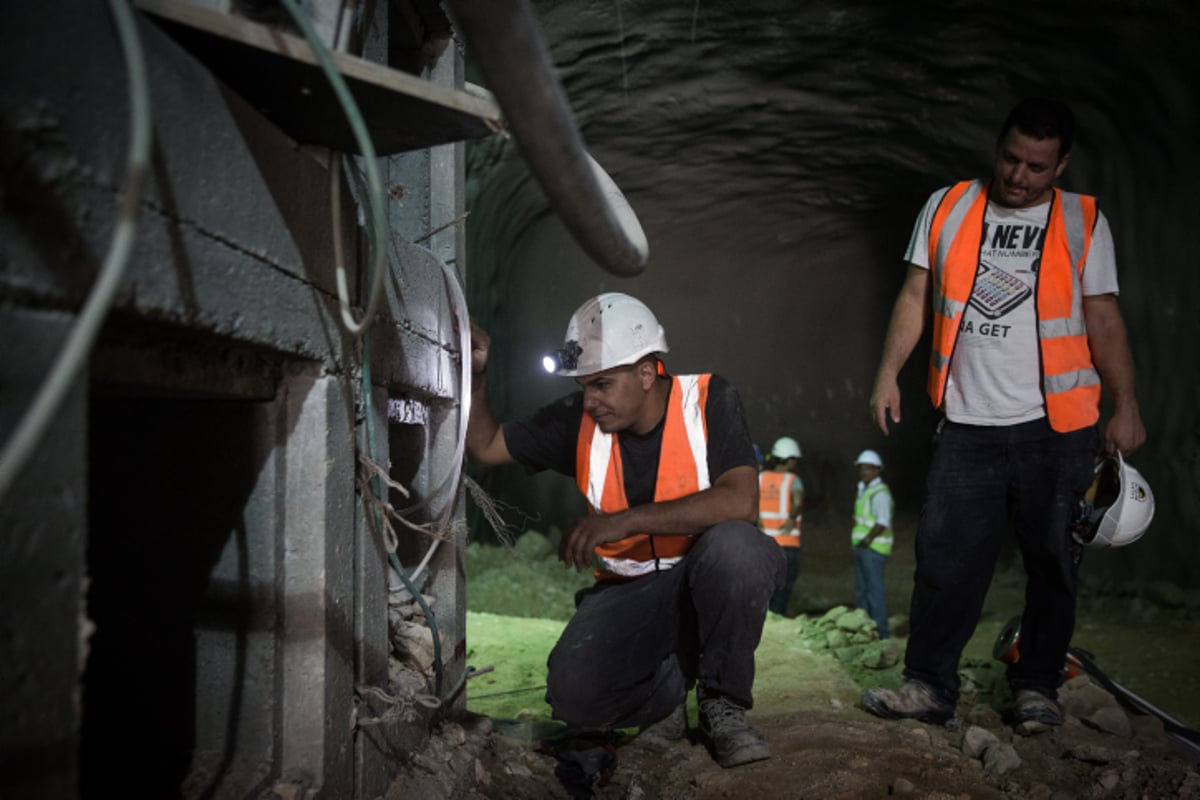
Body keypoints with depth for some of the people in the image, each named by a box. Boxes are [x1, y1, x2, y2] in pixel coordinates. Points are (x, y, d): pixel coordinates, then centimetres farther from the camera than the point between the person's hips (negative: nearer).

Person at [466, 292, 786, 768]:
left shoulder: (709, 401, -13)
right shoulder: (578, 421, -3)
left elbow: (740, 502, -28)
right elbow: (486, 447, 9)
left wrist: (625, 520, -32)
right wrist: (476, 374, -8)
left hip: (709, 582, -2)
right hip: (629, 593, 2)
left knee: (734, 546, -38)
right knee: (572, 694, -26)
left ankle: (722, 704, -13)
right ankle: (667, 691, 9)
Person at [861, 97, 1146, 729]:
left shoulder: (1083, 222, 5)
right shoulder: (947, 208, 8)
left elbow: (1104, 321, 3)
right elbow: (915, 297, 8)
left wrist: (1125, 407, -4)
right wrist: (888, 373, -1)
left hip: (1056, 425, 0)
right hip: (966, 424, 1)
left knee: (1052, 559, 5)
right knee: (946, 558, -2)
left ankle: (1036, 686, 17)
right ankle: (929, 684, 6)